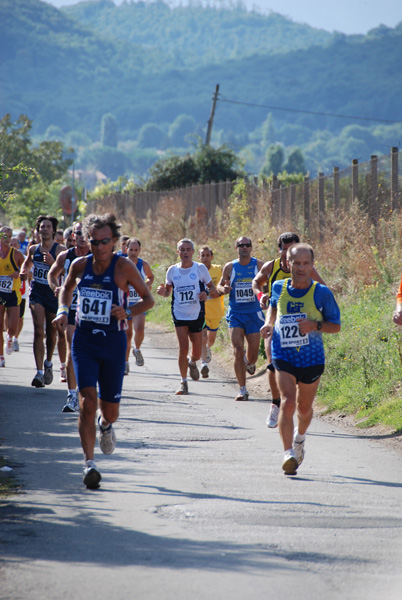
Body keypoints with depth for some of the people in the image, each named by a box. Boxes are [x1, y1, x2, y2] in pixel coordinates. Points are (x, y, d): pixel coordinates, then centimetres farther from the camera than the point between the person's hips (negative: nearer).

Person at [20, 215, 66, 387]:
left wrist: (53, 262, -29)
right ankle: (39, 372, -19)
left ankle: (48, 363, 41)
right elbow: (27, 264, 28)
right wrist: (23, 272, 6)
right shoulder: (33, 249, 7)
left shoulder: (60, 250, -6)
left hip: (54, 294, -1)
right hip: (37, 293, 2)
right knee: (39, 331, -14)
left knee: (51, 333, 13)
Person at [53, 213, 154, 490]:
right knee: (88, 402, -16)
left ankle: (105, 424, 48)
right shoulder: (80, 265, 0)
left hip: (114, 343, -1)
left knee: (110, 411, 9)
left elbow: (149, 299, -2)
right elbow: (67, 288, 22)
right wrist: (63, 311, 3)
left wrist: (128, 313, -21)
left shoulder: (124, 266, -8)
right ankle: (89, 464, -14)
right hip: (84, 342, 1)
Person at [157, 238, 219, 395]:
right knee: (183, 348, -12)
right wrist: (163, 292, -10)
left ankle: (192, 362, 42)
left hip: (197, 315, 0)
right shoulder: (172, 270, 2)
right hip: (179, 315, 0)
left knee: (196, 354, 5)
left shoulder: (200, 268, -3)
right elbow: (168, 291, 14)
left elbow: (212, 288, 4)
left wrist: (207, 293, -19)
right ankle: (183, 383, 0)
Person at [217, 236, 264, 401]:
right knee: (237, 351, -13)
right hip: (235, 313, 0)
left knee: (252, 354, 5)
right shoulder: (229, 267, 2)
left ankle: (249, 362, 45)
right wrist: (223, 289, -10)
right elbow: (219, 285, 13)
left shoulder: (259, 265, -2)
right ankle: (243, 390, -9)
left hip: (254, 313, 0)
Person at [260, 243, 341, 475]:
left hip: (311, 358, 0)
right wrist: (268, 323, 4)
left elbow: (336, 326, -2)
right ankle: (288, 454, -21)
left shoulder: (321, 293, -8)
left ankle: (300, 437, 48)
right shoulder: (279, 288, -1)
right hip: (284, 357, 0)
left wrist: (315, 325, -20)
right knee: (288, 402, -20)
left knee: (304, 408, 16)